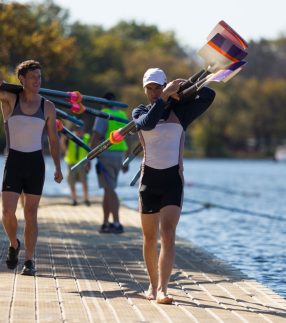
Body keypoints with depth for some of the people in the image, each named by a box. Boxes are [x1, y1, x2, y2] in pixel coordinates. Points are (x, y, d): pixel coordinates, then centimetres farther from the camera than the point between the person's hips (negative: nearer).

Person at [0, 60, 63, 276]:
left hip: (36, 163, 1)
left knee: (31, 214, 2)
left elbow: (53, 139, 7)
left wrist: (58, 168, 1)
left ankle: (29, 261, 7)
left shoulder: (48, 107, 2)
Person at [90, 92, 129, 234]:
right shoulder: (123, 116, 11)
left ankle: (116, 223, -16)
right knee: (108, 190, 15)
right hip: (118, 157, 7)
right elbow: (128, 141, 13)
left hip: (105, 155, -7)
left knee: (110, 190, -9)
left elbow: (95, 138, -15)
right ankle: (105, 223, 17)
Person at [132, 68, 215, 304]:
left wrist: (182, 87, -1)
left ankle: (162, 289, -22)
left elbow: (208, 95, -6)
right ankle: (153, 285, 26)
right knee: (150, 237, 10)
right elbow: (148, 123, -18)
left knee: (168, 235, -15)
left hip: (173, 178, -2)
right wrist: (165, 96, -17)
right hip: (149, 178, 2)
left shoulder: (179, 110, 5)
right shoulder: (140, 112, 7)